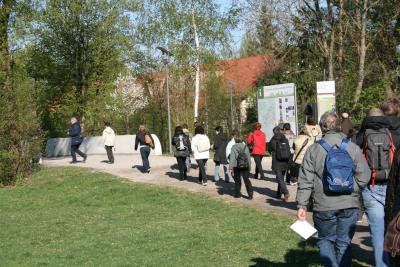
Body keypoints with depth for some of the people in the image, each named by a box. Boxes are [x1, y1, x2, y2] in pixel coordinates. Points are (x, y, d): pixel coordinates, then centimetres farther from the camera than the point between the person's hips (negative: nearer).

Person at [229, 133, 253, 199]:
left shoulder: (234, 147, -4)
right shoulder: (245, 146, 4)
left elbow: (232, 156, -12)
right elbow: (249, 156, 7)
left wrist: (231, 165, -17)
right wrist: (249, 165, 14)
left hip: (237, 166, -1)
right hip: (245, 166, 1)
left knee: (237, 180, 11)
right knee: (246, 179, 2)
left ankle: (237, 193, 15)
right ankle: (250, 193, -10)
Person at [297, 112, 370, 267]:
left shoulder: (313, 150, -3)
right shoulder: (353, 148, -1)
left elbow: (305, 181, -5)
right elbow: (364, 178, -1)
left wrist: (302, 205, 0)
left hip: (324, 207, -1)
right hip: (349, 205, 1)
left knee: (325, 240, 15)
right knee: (344, 243, 13)